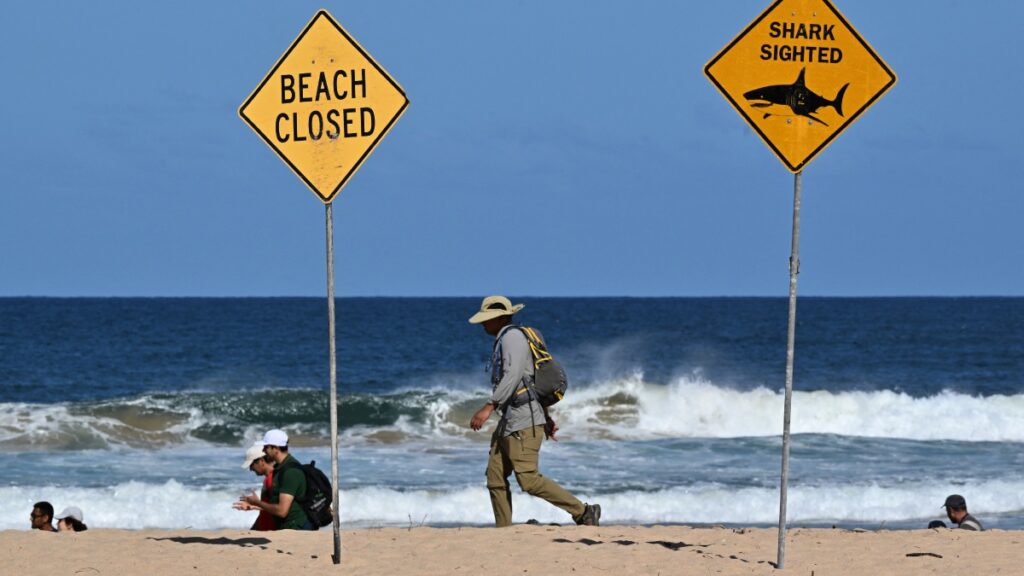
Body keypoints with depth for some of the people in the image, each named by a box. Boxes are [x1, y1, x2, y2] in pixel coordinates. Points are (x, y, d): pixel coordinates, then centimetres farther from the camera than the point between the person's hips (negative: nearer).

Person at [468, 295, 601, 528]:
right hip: (508, 421, 11)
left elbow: (513, 377, -24)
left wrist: (489, 407, -31)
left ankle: (584, 512, -9)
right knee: (495, 478, 5)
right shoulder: (504, 341, 21)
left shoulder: (512, 337, -10)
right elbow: (532, 379, 27)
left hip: (524, 423, -11)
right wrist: (546, 416, 29)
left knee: (529, 480, -15)